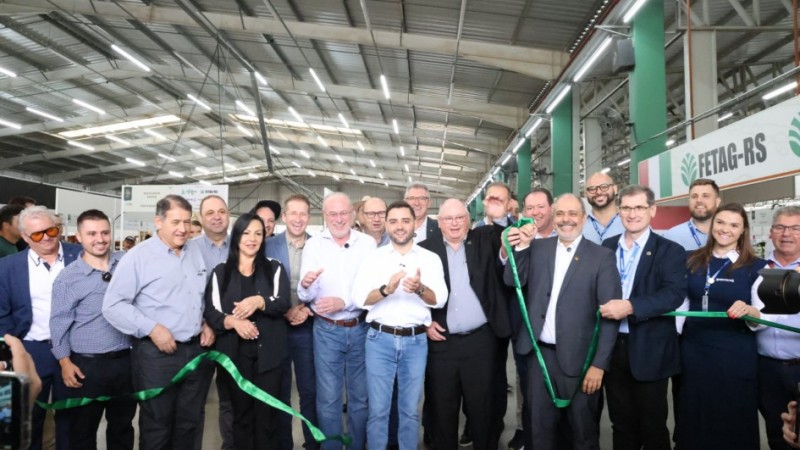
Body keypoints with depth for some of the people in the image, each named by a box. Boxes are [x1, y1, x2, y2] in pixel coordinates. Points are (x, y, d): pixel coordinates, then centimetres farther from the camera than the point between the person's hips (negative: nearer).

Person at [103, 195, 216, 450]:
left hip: (196, 350, 5)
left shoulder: (195, 252, 9)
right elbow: (113, 305, -13)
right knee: (156, 427, 9)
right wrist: (151, 328, -19)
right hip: (157, 353, -5)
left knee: (189, 423, 17)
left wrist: (206, 323, 6)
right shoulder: (139, 256, -10)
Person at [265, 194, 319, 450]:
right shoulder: (269, 246, -2)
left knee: (310, 390, 10)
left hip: (309, 328, 0)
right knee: (280, 391, 13)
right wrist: (284, 312, -13)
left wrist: (309, 309, -12)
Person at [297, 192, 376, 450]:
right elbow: (305, 296, -6)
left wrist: (344, 302, -19)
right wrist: (305, 285, -28)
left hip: (361, 329, 1)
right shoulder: (313, 245, -1)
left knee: (360, 396, 13)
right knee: (328, 398, 7)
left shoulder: (368, 243, -2)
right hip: (326, 330, 0)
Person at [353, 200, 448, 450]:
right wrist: (386, 289, -26)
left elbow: (439, 299, -6)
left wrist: (420, 289, -26)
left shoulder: (430, 258, 4)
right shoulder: (373, 257, 2)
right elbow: (359, 298, -8)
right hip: (380, 339, 0)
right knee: (378, 410, 7)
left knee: (410, 410, 12)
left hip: (416, 341, 1)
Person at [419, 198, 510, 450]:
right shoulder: (426, 249, 4)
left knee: (483, 409, 10)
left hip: (481, 340, 0)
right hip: (442, 342, 1)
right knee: (442, 411, 11)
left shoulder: (484, 240, 5)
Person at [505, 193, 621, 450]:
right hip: (540, 353, 3)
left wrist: (599, 363, -12)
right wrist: (521, 247, -14)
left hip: (578, 358, -3)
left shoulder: (602, 256, -6)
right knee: (541, 428, 17)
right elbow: (512, 281, -1)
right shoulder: (537, 248, 6)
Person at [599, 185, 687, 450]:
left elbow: (674, 294, -19)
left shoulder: (670, 251, -5)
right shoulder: (606, 247, 9)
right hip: (612, 348, 4)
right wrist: (602, 307, -9)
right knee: (621, 424, 17)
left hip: (649, 351, -4)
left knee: (653, 426, 10)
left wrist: (630, 306, -28)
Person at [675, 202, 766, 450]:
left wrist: (748, 310, -30)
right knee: (694, 420, 14)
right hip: (693, 351, 3)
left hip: (735, 356, -3)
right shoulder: (693, 261, 6)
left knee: (732, 422, 9)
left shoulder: (755, 267, -4)